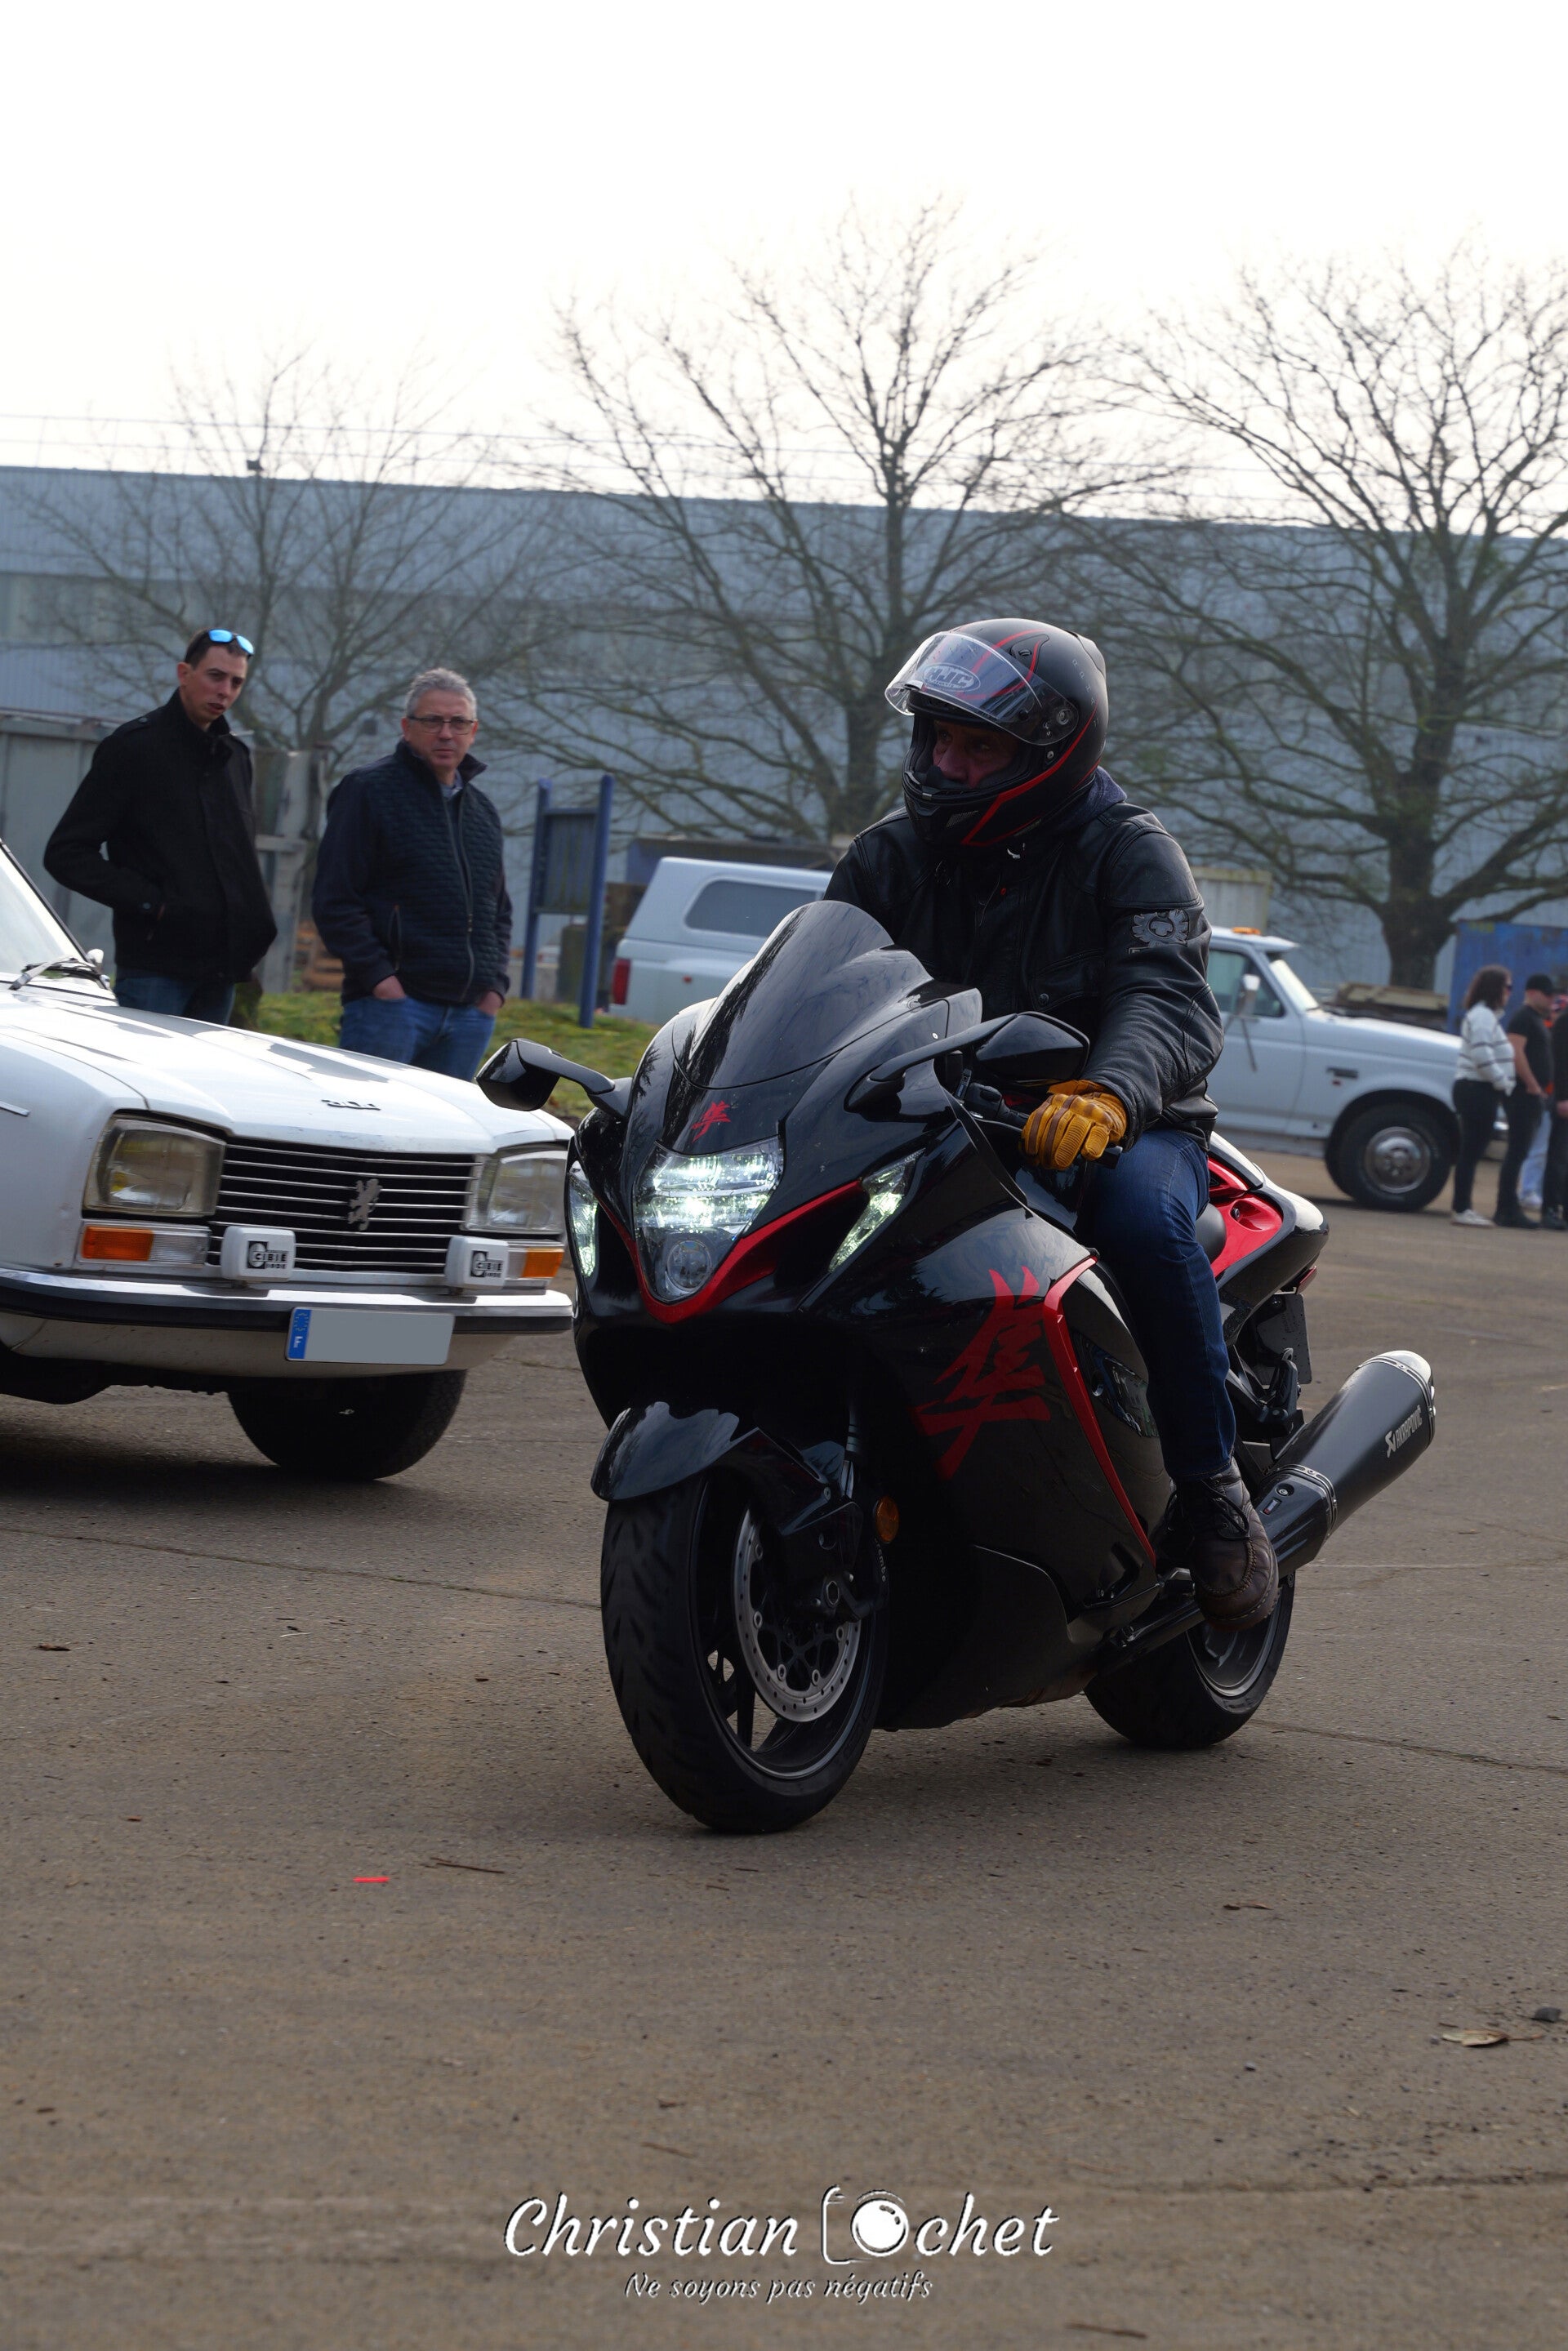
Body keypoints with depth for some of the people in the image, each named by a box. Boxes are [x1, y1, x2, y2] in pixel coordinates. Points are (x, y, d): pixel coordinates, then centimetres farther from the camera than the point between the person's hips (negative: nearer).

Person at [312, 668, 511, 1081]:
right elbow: (334, 899, -6)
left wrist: (496, 983, 11)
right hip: (391, 1000, -6)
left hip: (471, 1012, 6)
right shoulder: (369, 791, 0)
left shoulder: (483, 811, 20)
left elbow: (500, 910, 27)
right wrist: (377, 974, -15)